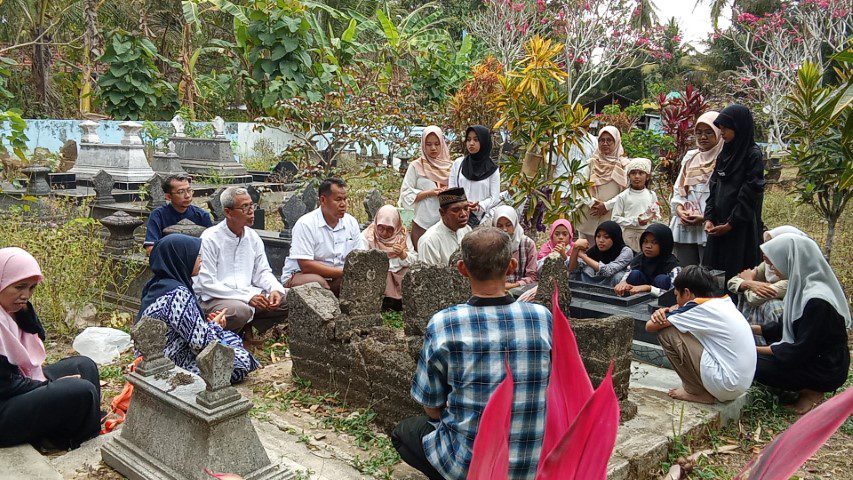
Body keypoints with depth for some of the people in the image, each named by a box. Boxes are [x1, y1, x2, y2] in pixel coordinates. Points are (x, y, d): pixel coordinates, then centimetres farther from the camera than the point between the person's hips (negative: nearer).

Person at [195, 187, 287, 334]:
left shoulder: (253, 237, 9)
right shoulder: (210, 239, -12)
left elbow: (262, 272, 12)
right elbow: (207, 283, -16)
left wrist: (275, 289, -12)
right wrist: (247, 297, -22)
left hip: (249, 294, 7)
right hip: (213, 299, -6)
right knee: (240, 310, -37)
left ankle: (246, 330, 3)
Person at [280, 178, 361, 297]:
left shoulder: (351, 222, 4)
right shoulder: (305, 224, -14)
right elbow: (305, 265, -20)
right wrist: (343, 272, -23)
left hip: (337, 278, 5)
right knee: (318, 283, -36)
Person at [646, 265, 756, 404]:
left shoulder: (700, 309, -14)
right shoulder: (725, 302, 9)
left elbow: (650, 326, -10)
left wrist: (662, 315, 11)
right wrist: (665, 311, 3)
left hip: (727, 386, -9)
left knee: (666, 332, -7)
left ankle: (697, 392, 3)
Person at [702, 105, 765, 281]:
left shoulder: (753, 155, -9)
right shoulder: (724, 153, 12)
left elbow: (750, 194, -13)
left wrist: (730, 224, -14)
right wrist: (709, 218, 1)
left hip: (742, 228, -7)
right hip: (719, 226, 7)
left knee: (738, 274, -4)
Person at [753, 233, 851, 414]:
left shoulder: (817, 301, -28)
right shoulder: (802, 287, 1)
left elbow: (800, 351, -24)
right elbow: (785, 329, 12)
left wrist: (757, 350, -17)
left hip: (826, 370, -9)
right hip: (810, 357, 9)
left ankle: (812, 392, -2)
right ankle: (808, 387, 9)